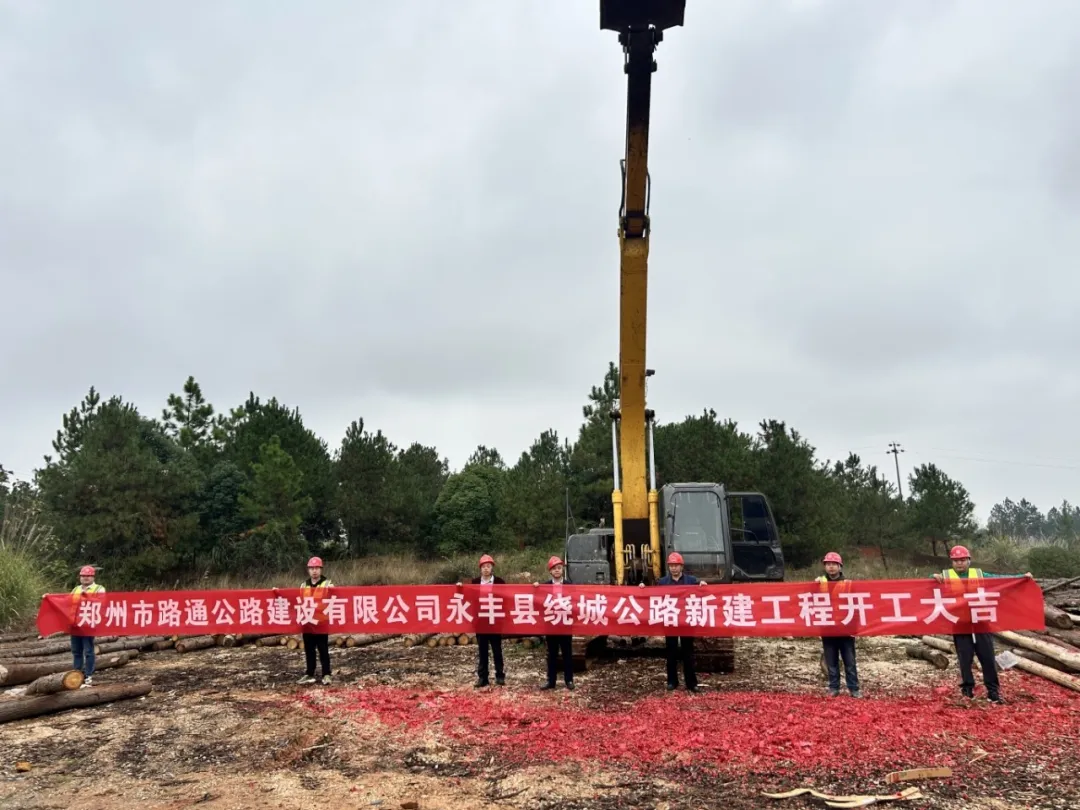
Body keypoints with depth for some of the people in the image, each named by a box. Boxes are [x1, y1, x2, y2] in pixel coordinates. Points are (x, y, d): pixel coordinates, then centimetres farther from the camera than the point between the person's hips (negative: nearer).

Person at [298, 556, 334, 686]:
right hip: (307, 623, 5)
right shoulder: (304, 585, 13)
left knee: (323, 650, 0)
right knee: (309, 650, 12)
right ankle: (310, 674, 20)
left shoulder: (327, 584, -2)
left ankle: (326, 675, 6)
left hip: (321, 623, -5)